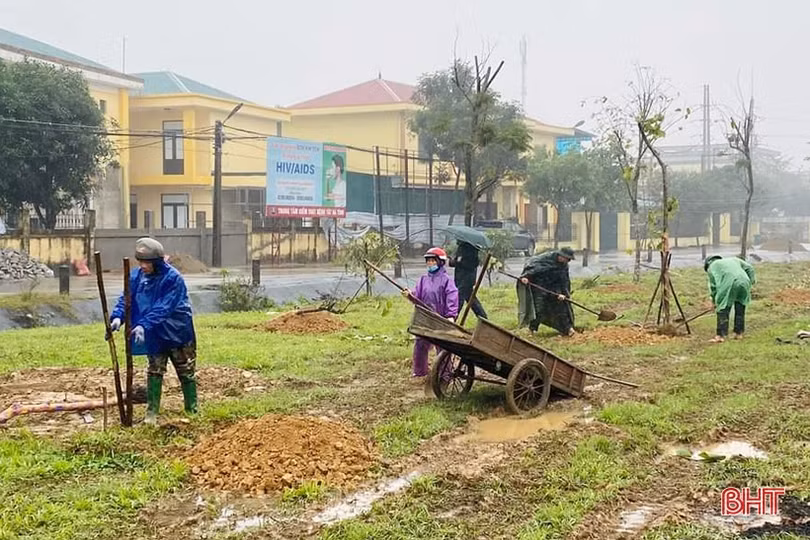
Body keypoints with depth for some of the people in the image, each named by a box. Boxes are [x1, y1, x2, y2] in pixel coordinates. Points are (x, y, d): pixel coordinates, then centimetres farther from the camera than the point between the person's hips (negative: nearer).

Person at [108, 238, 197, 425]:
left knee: (186, 373, 8)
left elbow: (162, 308, -30)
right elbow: (126, 298, -7)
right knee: (154, 372, 6)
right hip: (155, 335, 4)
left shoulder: (173, 278, -24)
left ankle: (192, 410, 21)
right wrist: (117, 316, -26)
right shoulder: (136, 275, -5)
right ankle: (152, 412, 11)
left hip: (178, 332, -4)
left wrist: (144, 325, -40)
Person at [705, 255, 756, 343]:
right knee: (740, 310, 17)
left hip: (729, 284, -5)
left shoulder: (712, 266, 22)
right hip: (744, 282, 5)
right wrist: (752, 280, 25)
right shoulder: (733, 259, 37)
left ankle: (721, 335, -6)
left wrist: (714, 300, 20)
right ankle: (738, 333, 21)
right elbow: (749, 268, 27)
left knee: (723, 311, -1)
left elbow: (713, 284, 15)